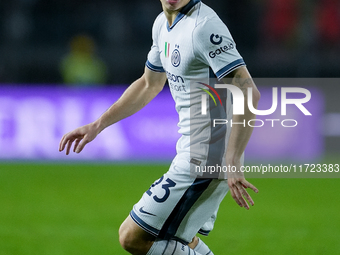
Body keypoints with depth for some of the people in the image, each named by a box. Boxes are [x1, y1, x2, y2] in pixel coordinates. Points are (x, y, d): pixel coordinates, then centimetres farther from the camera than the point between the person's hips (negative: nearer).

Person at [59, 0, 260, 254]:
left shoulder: (204, 26, -20)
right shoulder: (163, 24, 10)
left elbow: (249, 92, -26)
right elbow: (149, 85, 27)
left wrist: (233, 163, -29)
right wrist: (97, 125, 26)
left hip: (205, 160, -10)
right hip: (192, 154, 10)